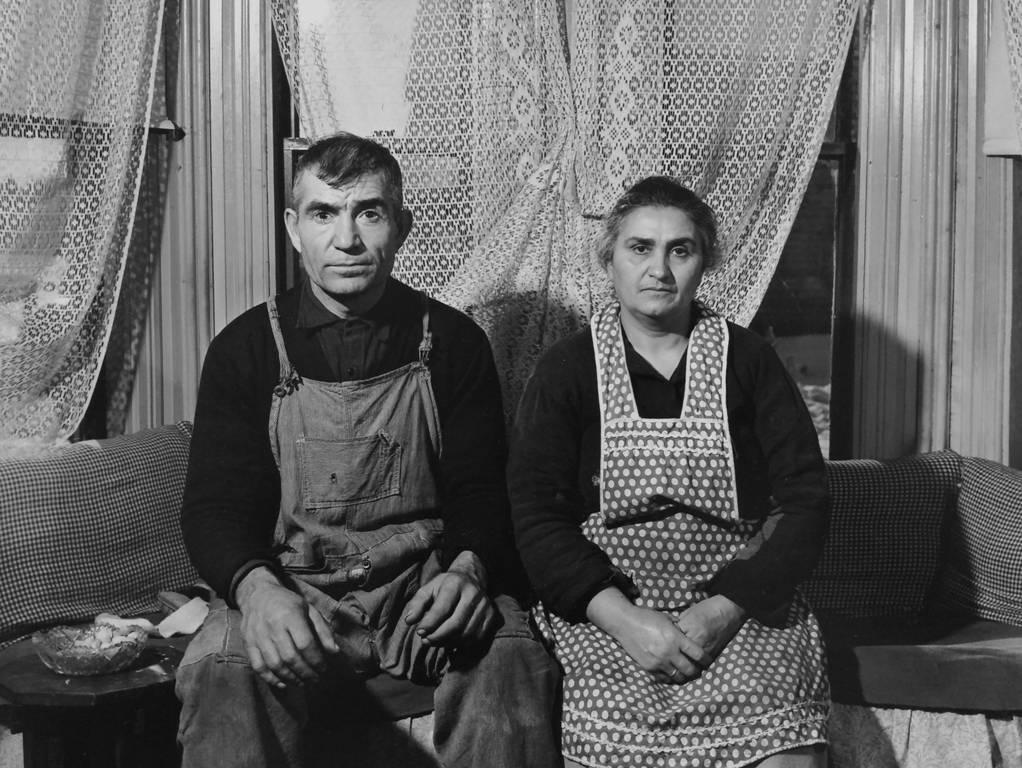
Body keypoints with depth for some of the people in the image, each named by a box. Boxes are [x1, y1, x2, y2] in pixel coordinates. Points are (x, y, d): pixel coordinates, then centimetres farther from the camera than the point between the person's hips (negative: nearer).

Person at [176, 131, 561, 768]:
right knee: (226, 674, -33)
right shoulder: (246, 349, 5)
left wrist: (467, 566, -19)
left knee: (513, 664, -30)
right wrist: (256, 588, -23)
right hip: (289, 592, 0)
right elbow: (216, 505, 0)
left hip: (426, 586, 1)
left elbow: (479, 487, 5)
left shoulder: (453, 341, 7)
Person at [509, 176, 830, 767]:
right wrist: (622, 616, -15)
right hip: (604, 608, 0)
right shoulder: (565, 370, 6)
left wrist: (724, 610, -11)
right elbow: (535, 515, -2)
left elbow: (804, 502, 2)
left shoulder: (749, 360, 8)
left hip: (741, 603, 1)